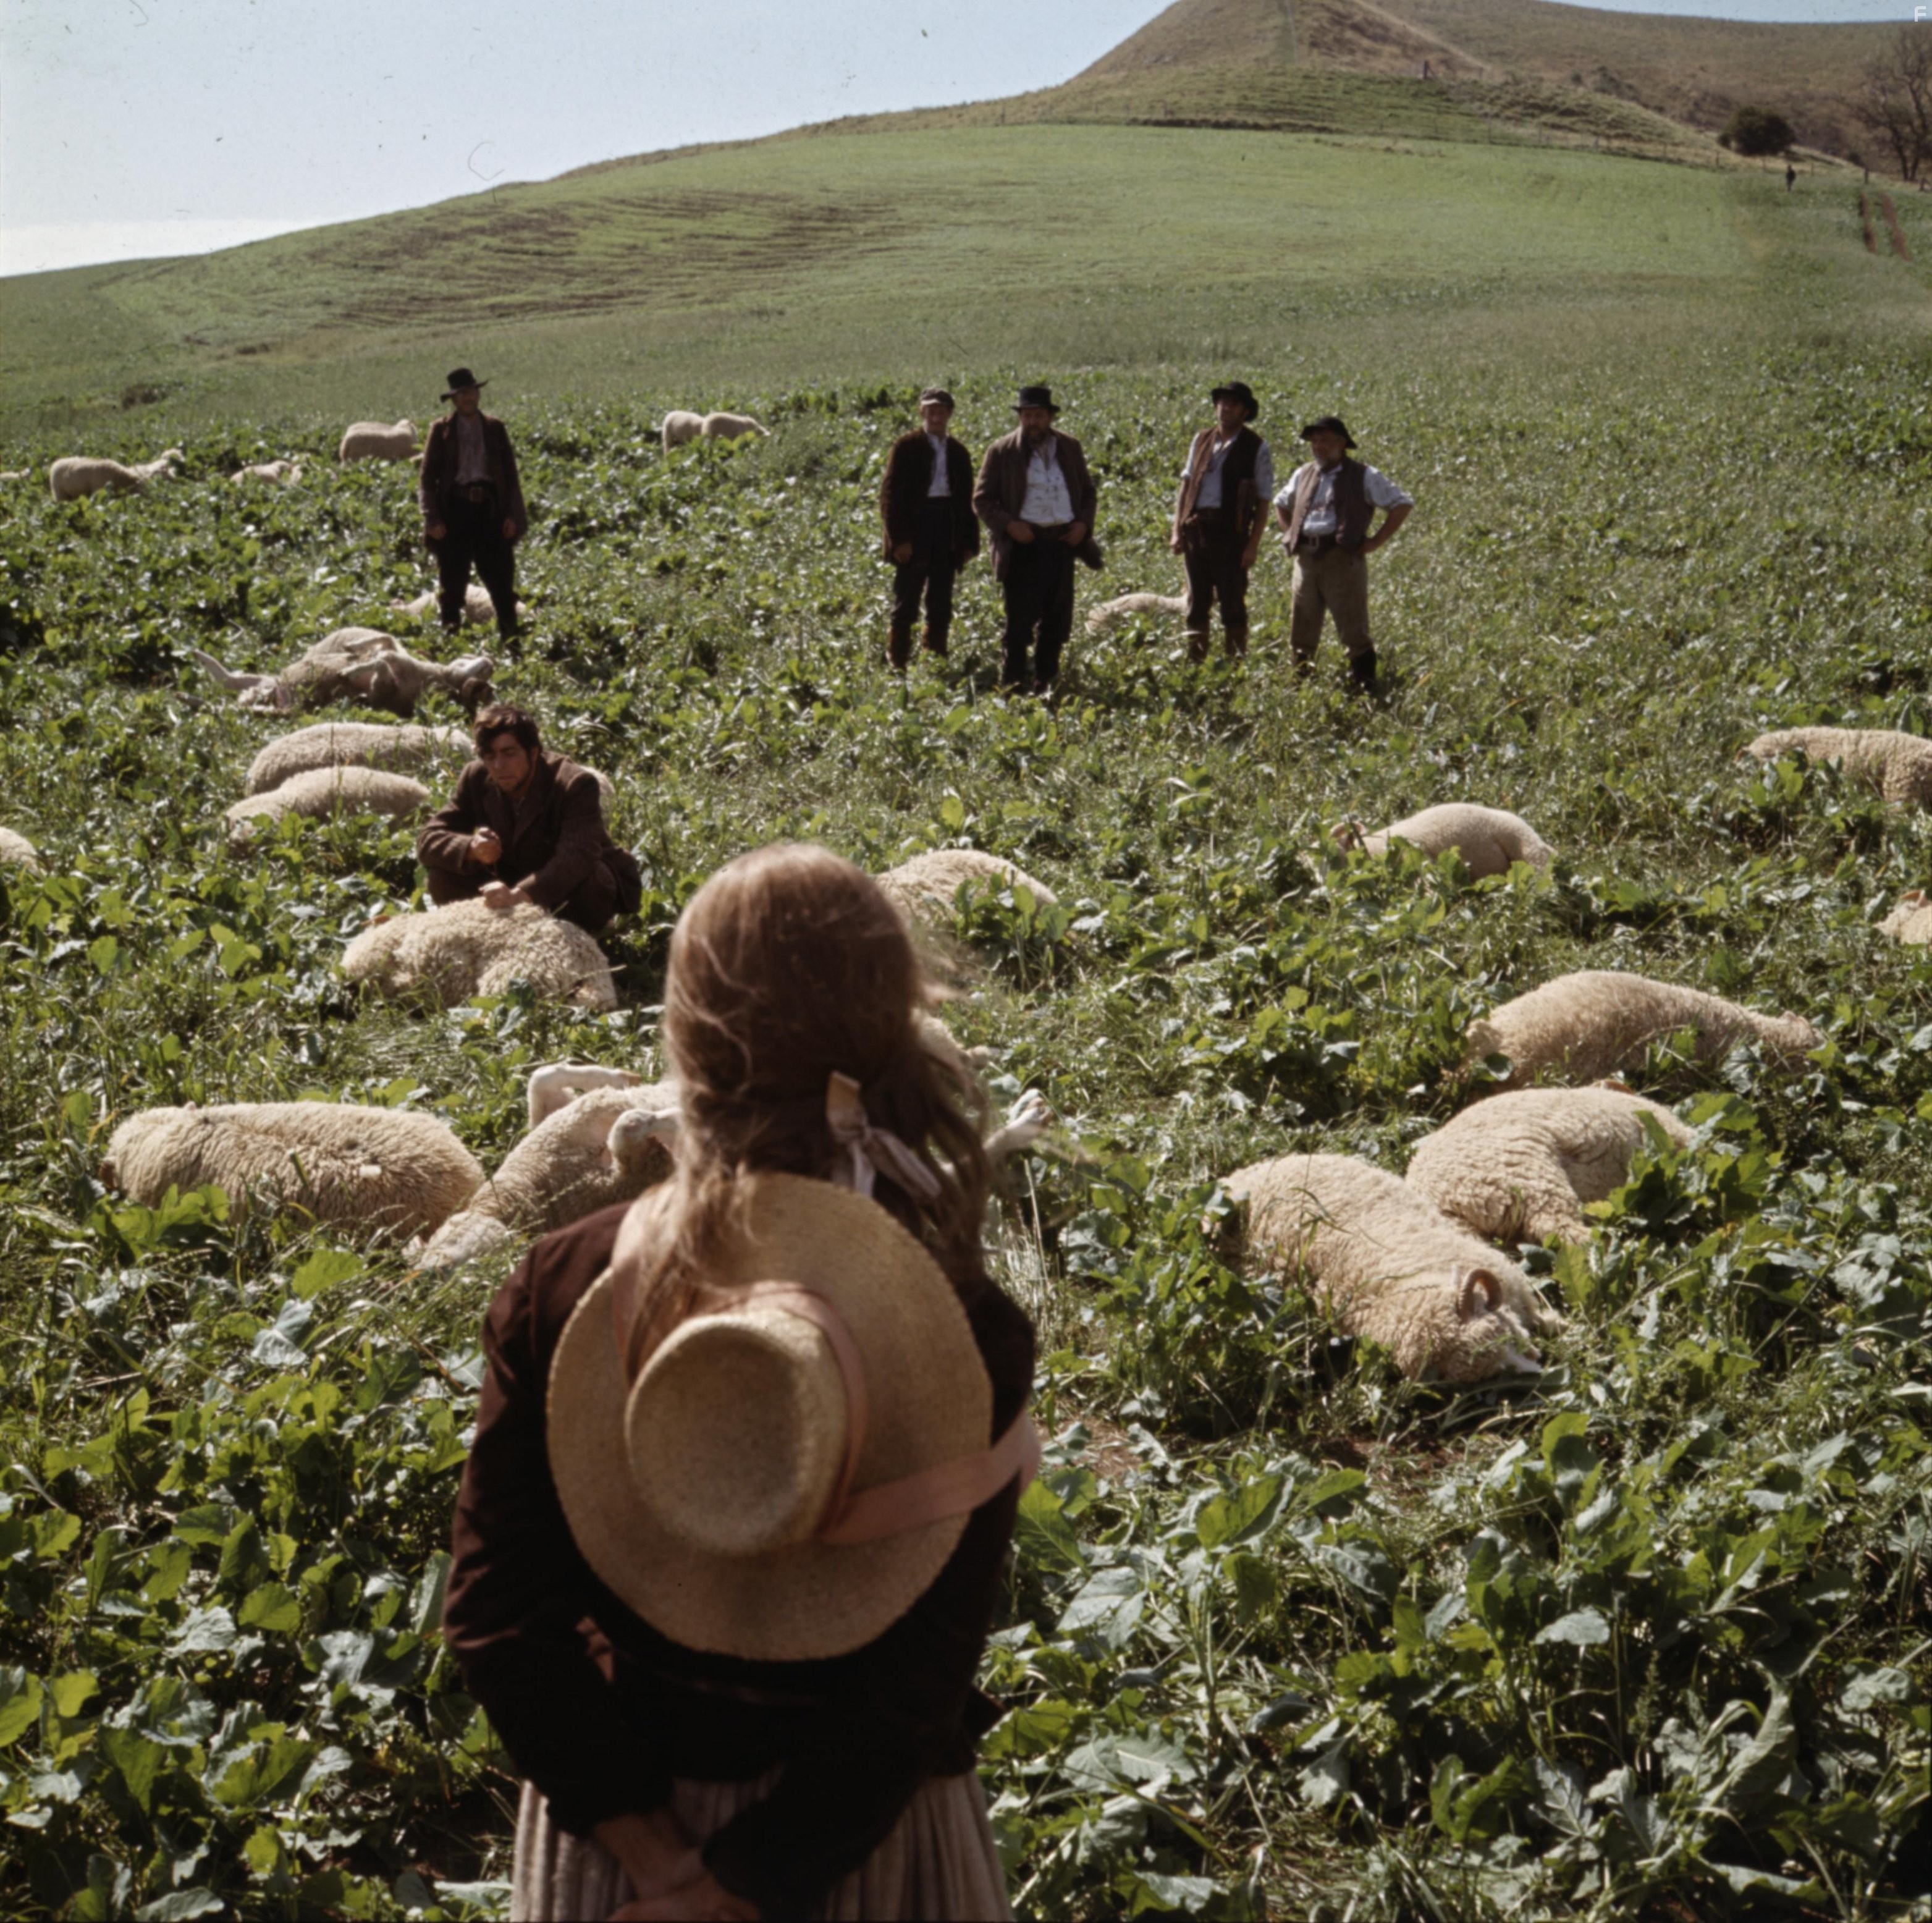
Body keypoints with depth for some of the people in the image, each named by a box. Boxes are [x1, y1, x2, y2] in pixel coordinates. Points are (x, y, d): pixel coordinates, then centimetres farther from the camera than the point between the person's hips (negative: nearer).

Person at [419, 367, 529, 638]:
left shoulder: (495, 428, 11)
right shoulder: (441, 430, 5)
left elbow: (510, 474, 11)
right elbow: (427, 478, 3)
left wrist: (512, 514, 0)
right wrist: (433, 520, -7)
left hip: (490, 510, 1)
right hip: (455, 507, -1)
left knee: (501, 579, 2)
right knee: (452, 584, 3)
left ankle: (510, 635, 9)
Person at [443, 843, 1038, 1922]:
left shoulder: (564, 1296, -16)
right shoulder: (971, 1339, -19)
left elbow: (497, 1606, -14)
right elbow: (923, 1683, -19)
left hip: (617, 1812, 1)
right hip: (861, 1833, -1)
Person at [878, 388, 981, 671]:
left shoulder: (958, 453, 13)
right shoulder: (906, 447, -1)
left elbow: (966, 499, 16)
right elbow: (891, 494, -6)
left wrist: (969, 541, 8)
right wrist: (898, 538, -13)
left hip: (948, 534, 5)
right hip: (914, 534, -5)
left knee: (941, 608, 7)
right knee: (906, 606, -2)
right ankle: (897, 666, 3)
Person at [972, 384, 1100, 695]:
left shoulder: (1069, 447, 10)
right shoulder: (1002, 451, -1)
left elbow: (1088, 491, 18)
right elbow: (982, 500, 1)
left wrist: (1084, 523, 0)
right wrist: (1008, 524, -15)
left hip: (1062, 542, 4)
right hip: (1024, 544, -4)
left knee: (1056, 621, 8)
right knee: (1020, 620, -6)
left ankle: (1045, 682, 18)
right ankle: (1012, 686, 0)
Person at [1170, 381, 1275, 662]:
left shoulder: (1256, 448, 0)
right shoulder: (1202, 440, 13)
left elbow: (1263, 502, -2)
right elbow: (1186, 486, 16)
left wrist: (1253, 546, -9)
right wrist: (1177, 530, 7)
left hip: (1229, 531, -4)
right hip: (1195, 529, 4)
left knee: (1232, 600, -3)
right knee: (1197, 600, 9)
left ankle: (1236, 660, 4)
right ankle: (1195, 660, 16)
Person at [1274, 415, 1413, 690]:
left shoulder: (1363, 476, 2)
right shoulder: (1303, 475, 17)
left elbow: (1402, 505, 0)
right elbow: (1281, 504, 34)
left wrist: (1375, 541, -6)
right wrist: (1290, 534, 18)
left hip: (1343, 559, -5)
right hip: (1306, 559, 5)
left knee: (1353, 628, -5)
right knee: (1301, 629, 9)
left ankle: (1363, 682, 2)